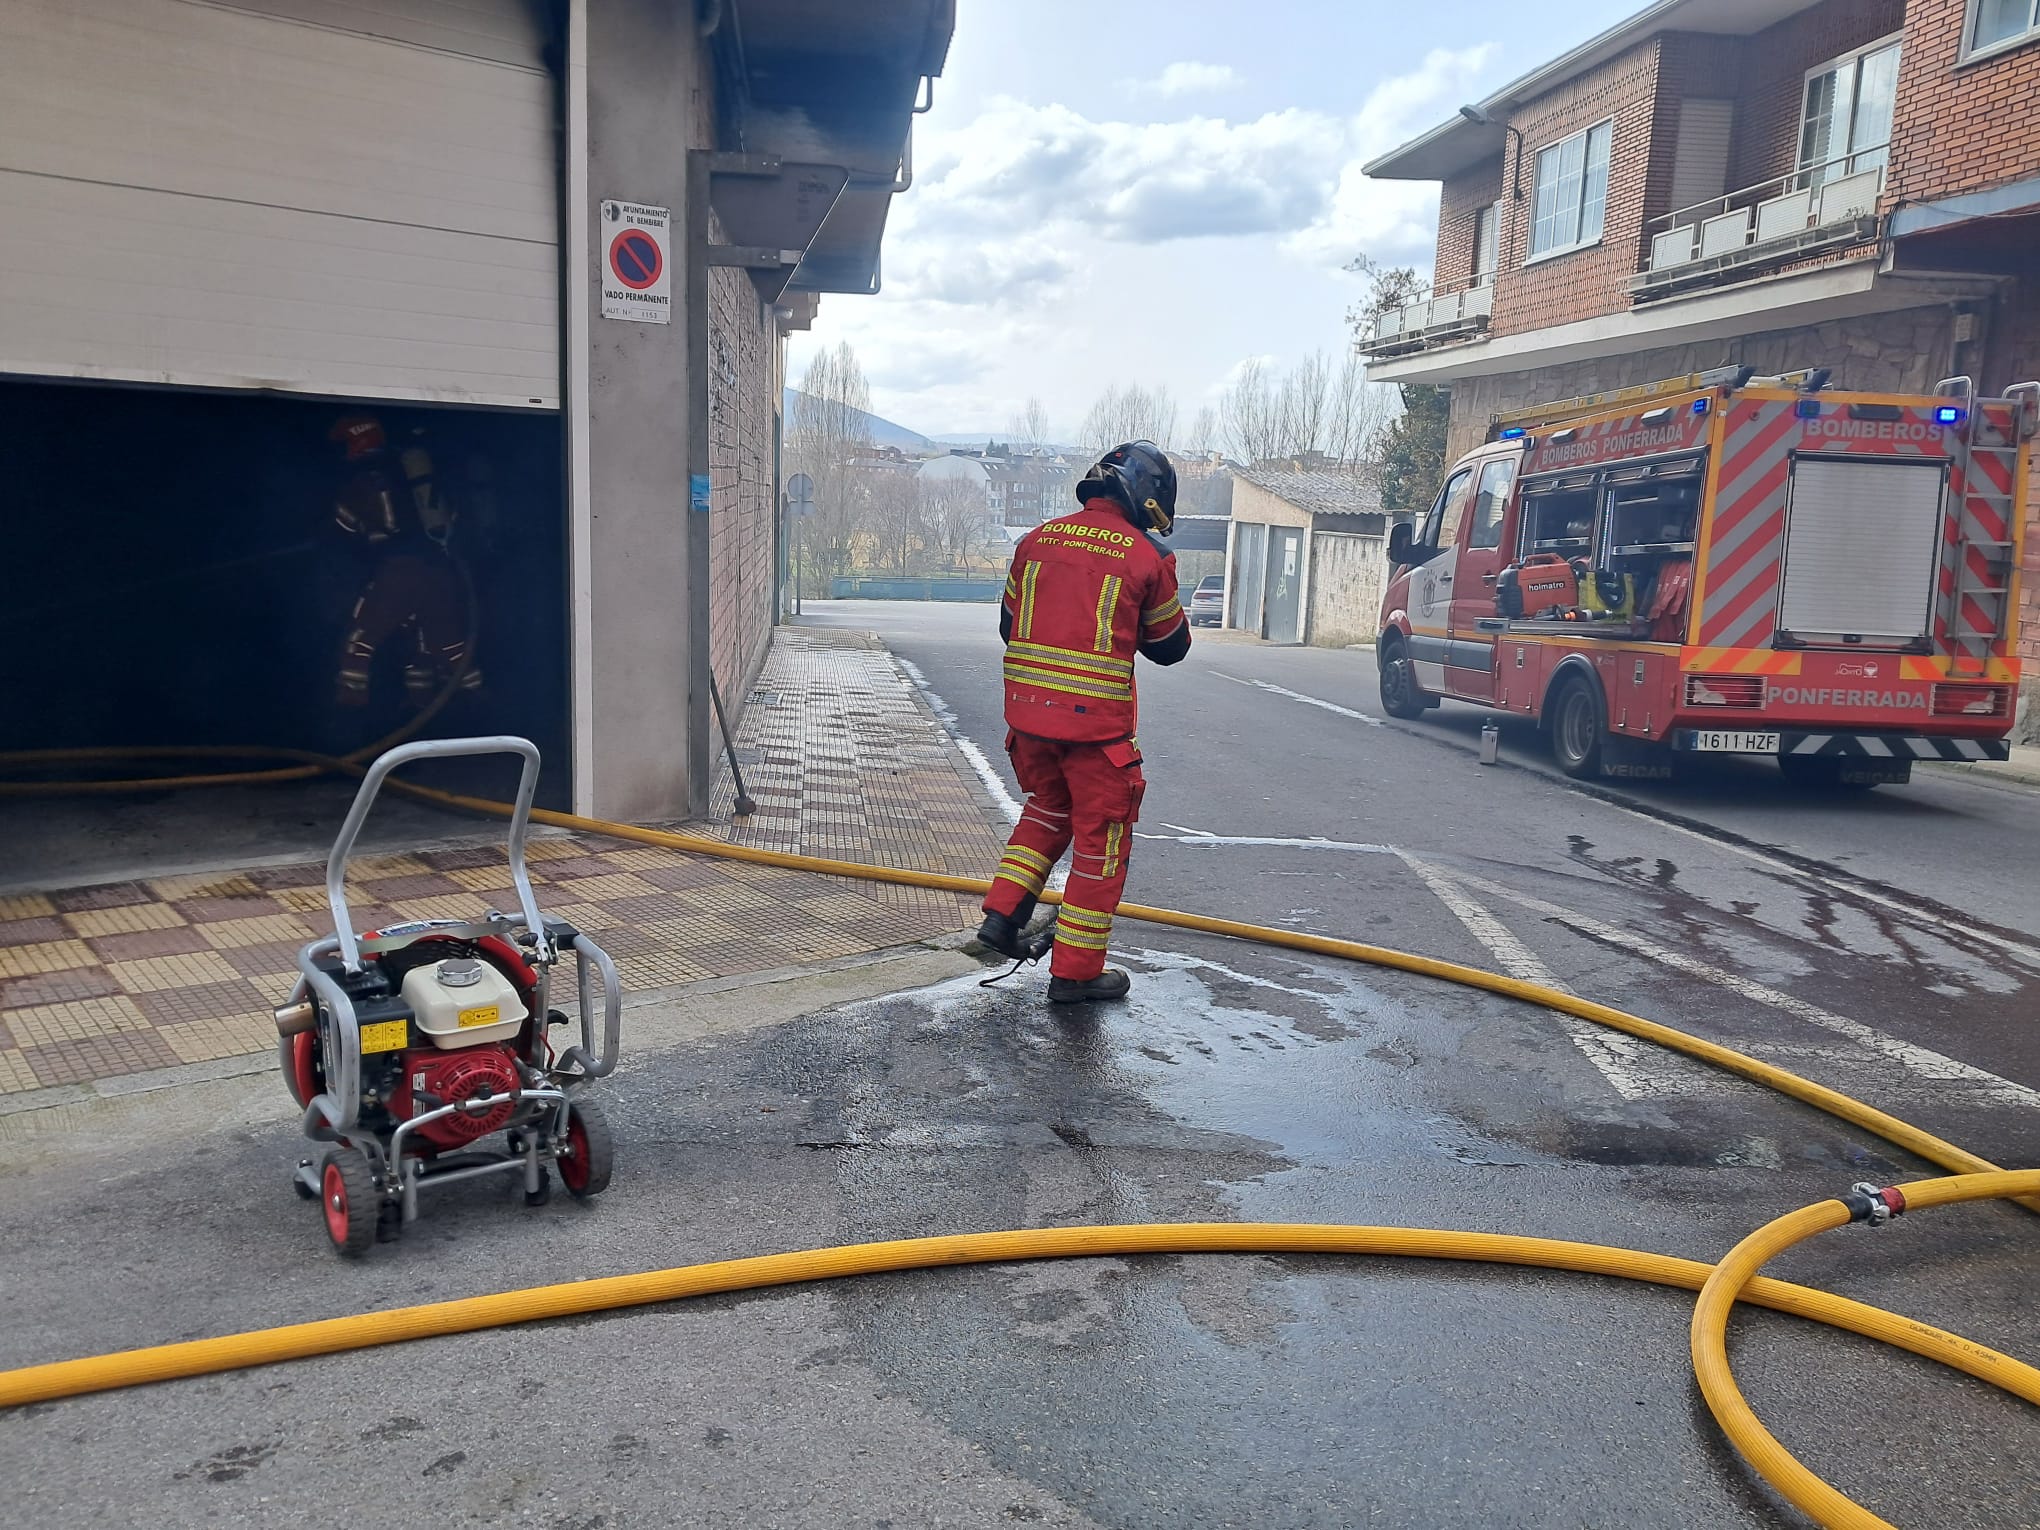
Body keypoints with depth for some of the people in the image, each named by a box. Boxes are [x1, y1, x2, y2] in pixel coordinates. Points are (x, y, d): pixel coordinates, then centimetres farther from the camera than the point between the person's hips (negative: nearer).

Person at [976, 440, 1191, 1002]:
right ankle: (1075, 971, 14)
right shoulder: (1145, 558, -7)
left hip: (1028, 708, 5)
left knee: (1047, 809, 28)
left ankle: (1002, 914, 20)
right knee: (1101, 838, 8)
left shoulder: (1036, 541, 6)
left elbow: (1010, 625, 14)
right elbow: (1170, 646, 4)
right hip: (1097, 720, -5)